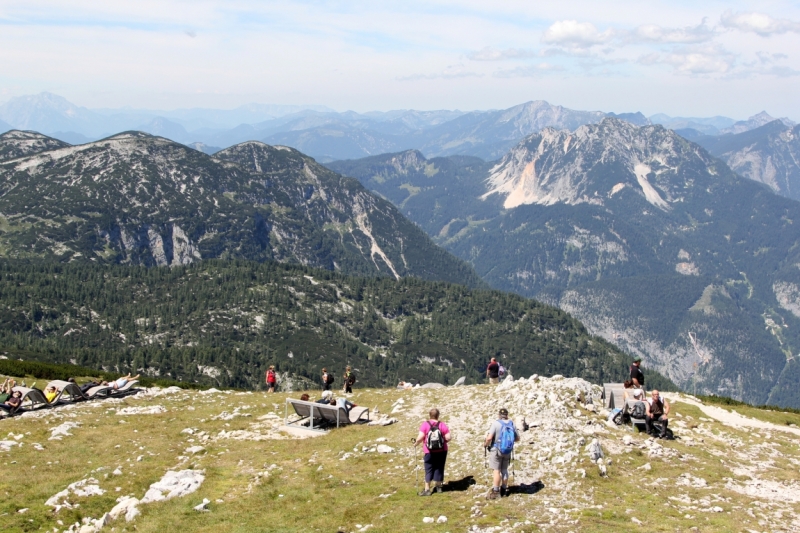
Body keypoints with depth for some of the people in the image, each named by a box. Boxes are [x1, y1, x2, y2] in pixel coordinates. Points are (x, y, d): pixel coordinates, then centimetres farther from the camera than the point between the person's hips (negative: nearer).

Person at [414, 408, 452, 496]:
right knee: (439, 468, 16)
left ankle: (427, 490, 8)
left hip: (429, 452, -2)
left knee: (428, 470, 7)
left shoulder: (425, 424, -10)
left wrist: (416, 443, 2)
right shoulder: (442, 425, -5)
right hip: (441, 451, 2)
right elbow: (448, 438, -8)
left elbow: (420, 437, -17)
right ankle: (438, 486, 28)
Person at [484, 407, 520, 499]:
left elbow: (489, 438, -20)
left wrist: (486, 444, -1)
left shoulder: (496, 423, -14)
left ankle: (495, 491, -1)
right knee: (504, 470, 16)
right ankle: (503, 489, 25)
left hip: (496, 450, -5)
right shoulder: (512, 424, 1)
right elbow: (517, 439, 9)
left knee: (496, 470, -1)